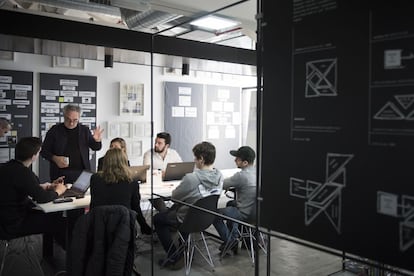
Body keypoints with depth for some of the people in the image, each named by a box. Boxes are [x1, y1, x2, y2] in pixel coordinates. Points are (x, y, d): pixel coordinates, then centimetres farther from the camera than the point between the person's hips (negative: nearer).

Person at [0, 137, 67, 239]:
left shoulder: (9, 166, 4)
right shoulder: (23, 173, -26)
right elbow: (42, 198, -27)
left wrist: (49, 186, 14)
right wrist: (57, 191, -8)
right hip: (15, 224, -10)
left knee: (55, 214, 13)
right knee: (62, 222, -8)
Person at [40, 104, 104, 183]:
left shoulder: (84, 130, 6)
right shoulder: (54, 130, 2)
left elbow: (95, 147, 15)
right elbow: (44, 151, 8)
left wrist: (97, 140, -8)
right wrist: (54, 158, -11)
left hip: (81, 173, 1)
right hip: (60, 173, -1)